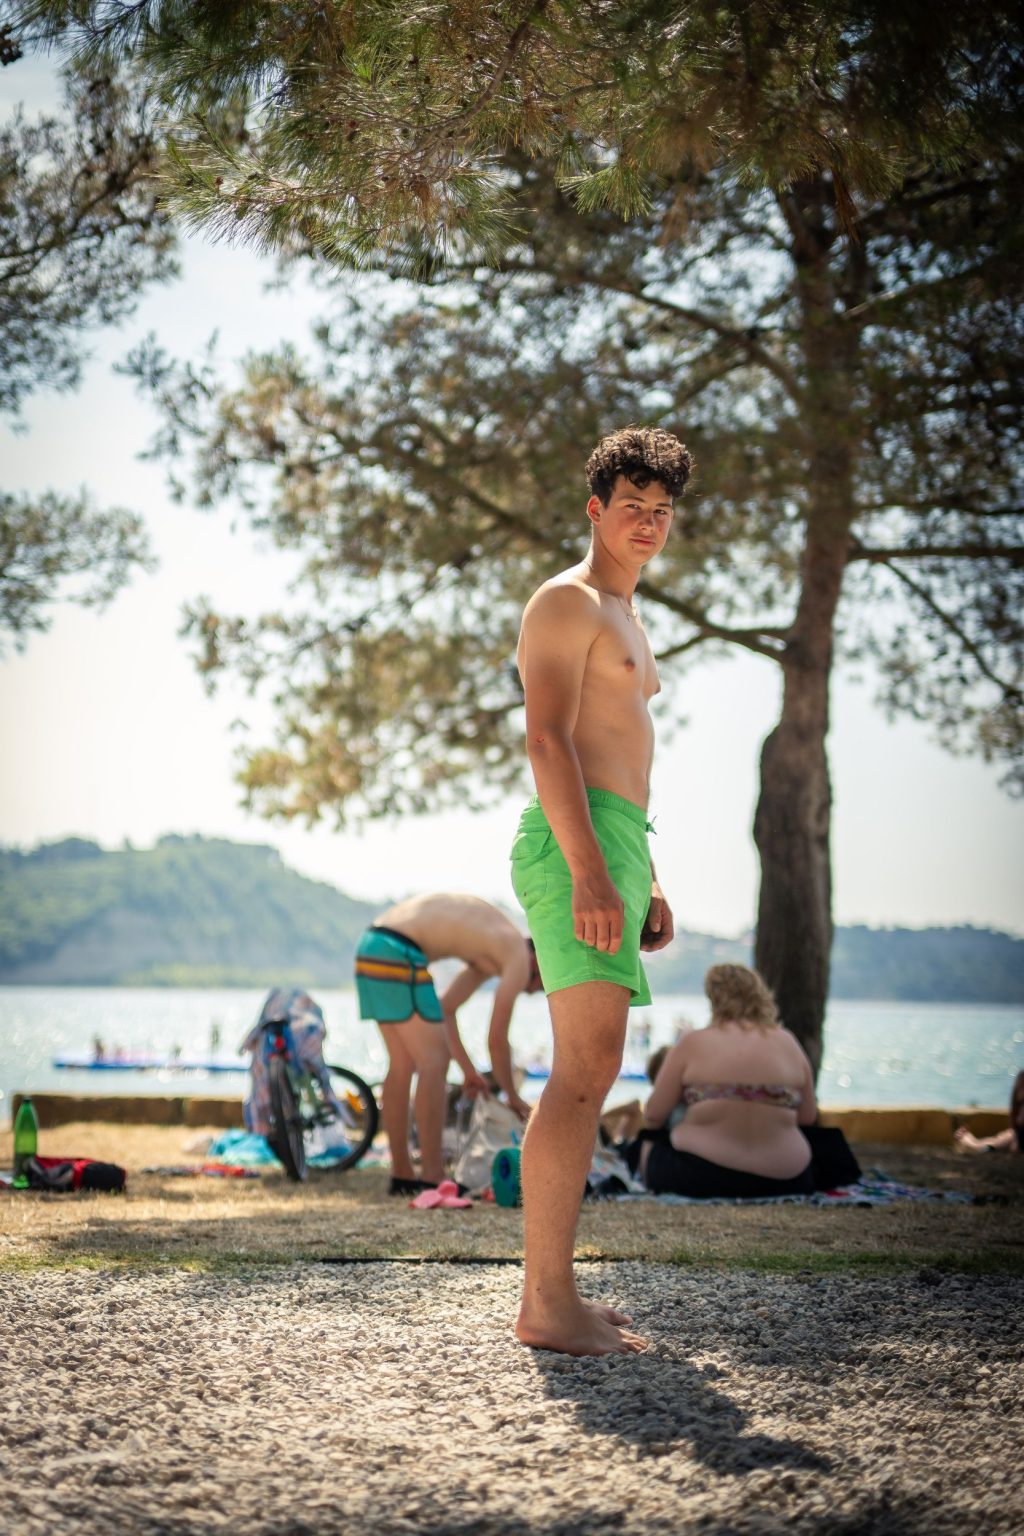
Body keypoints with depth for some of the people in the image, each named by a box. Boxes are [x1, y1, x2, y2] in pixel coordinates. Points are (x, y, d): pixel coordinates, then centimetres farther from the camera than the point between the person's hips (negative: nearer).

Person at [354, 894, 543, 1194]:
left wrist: (468, 1070, 32)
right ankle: (432, 1178, -8)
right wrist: (513, 1097, 11)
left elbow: (445, 1009, 30)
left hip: (370, 946, 10)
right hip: (398, 951, -10)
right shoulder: (520, 958, -1)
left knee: (402, 1064, 15)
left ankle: (402, 1175, 20)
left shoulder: (491, 952, 25)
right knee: (434, 1061, -6)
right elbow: (496, 1039, -2)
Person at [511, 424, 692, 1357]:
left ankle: (551, 1290, 10)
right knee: (588, 1069, -16)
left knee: (589, 1074, 7)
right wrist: (590, 873, -25)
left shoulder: (623, 620, 27)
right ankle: (548, 1304, -18)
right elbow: (547, 740, -16)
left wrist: (649, 884, 24)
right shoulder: (566, 600, -5)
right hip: (574, 846, -10)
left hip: (614, 852, 10)